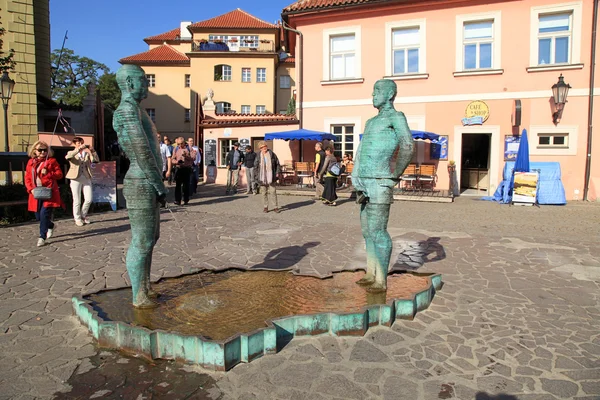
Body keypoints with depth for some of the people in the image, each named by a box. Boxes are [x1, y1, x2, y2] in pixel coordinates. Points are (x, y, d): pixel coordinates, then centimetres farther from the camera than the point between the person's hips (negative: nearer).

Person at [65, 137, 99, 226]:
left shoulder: (87, 153, 13)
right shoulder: (72, 153, 8)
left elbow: (96, 160, -2)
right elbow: (68, 156, -17)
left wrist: (93, 151, -18)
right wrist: (79, 149, -25)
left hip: (87, 178, 2)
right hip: (75, 179, -2)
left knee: (89, 199, -1)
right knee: (77, 201, 2)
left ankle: (83, 215, 22)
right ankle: (77, 219, 16)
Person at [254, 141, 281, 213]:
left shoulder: (272, 154, 1)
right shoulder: (258, 156, 3)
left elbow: (277, 164, 7)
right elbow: (255, 166, 9)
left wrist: (277, 172, 1)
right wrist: (257, 175, 1)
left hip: (271, 177, -1)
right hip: (262, 177, 1)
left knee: (273, 192, -2)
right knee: (264, 192, 6)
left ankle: (276, 207, 5)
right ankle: (265, 207, 15)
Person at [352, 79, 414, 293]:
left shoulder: (396, 117, -3)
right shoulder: (371, 122, 22)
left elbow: (408, 146, -20)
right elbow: (360, 153, 14)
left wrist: (396, 174, -9)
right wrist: (357, 184, 4)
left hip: (380, 183, -8)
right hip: (365, 183, 8)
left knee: (377, 231, -8)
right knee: (367, 231, 11)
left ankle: (381, 280, 1)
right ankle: (371, 273, 22)